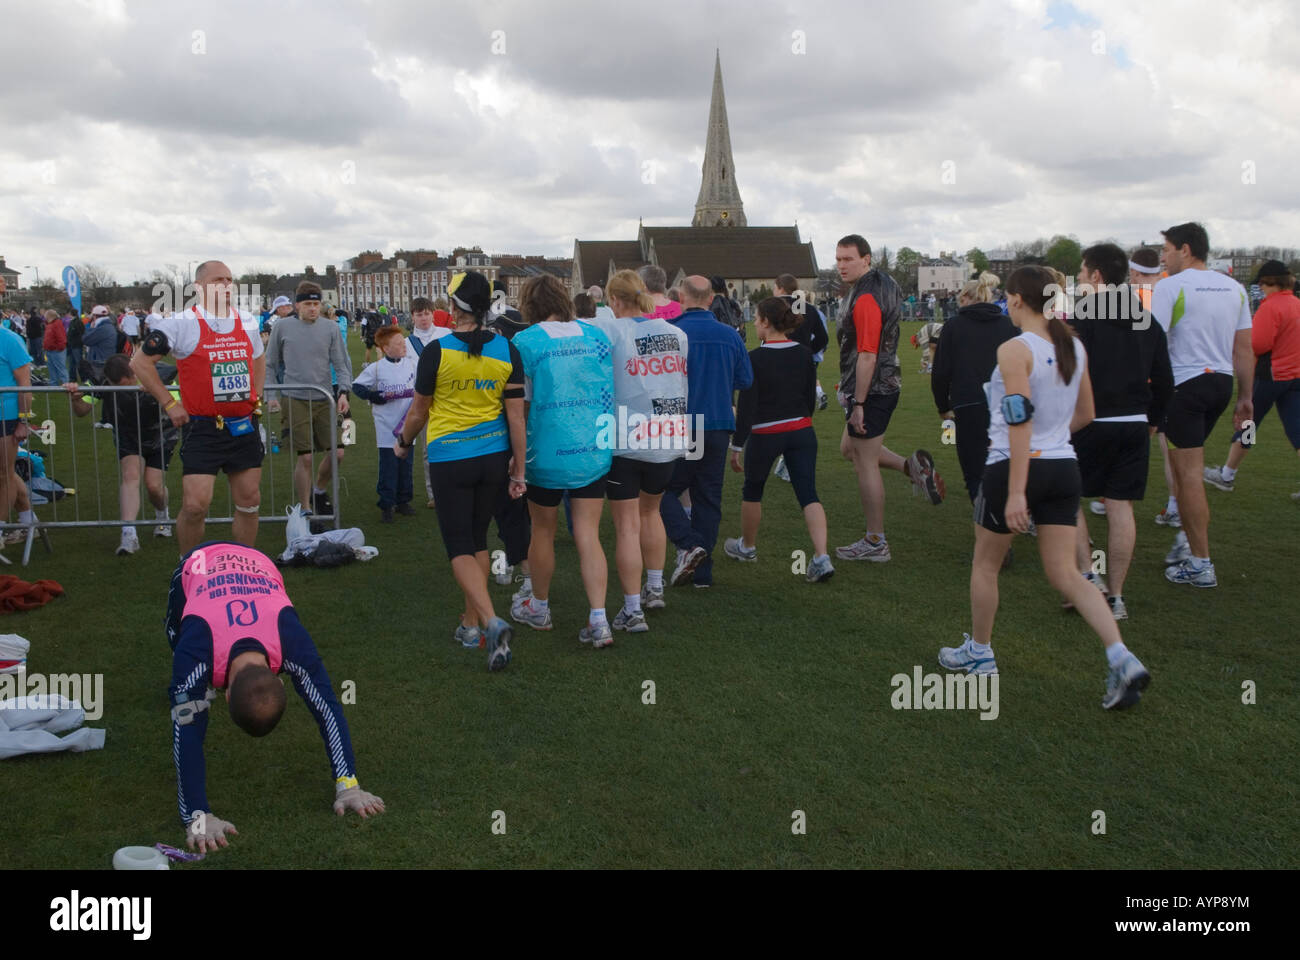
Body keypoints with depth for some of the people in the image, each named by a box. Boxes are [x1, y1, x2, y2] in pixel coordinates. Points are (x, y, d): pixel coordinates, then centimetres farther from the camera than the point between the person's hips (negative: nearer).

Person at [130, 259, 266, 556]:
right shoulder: (181, 323, -7)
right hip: (202, 428, -5)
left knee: (249, 502, 9)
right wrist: (169, 404, -6)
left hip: (245, 427, 5)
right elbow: (140, 362, -3)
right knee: (195, 505, -10)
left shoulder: (247, 321, 10)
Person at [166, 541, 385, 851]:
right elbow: (186, 729, -45)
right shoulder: (196, 649, -46)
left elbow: (328, 709, -36)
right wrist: (197, 817, -50)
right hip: (196, 566, -1)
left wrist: (348, 786, -41)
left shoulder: (293, 643, -41)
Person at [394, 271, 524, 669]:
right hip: (494, 456, 4)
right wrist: (518, 469, 5)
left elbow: (418, 412, -1)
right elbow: (516, 415, -3)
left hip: (449, 460, -4)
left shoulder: (436, 352, -12)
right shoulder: (506, 350, -4)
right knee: (477, 539, 18)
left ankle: (492, 621, -17)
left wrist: (403, 444, 19)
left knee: (460, 547, 2)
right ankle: (472, 625, 25)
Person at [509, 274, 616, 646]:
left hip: (548, 452, -3)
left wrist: (516, 458, 1)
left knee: (543, 532, 16)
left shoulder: (524, 342, -8)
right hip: (595, 451, 3)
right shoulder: (595, 334, 3)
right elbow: (611, 390, 8)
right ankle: (599, 620, -2)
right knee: (588, 536, 6)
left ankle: (539, 608, 33)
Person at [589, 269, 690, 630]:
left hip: (625, 441, -5)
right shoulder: (677, 333, 4)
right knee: (651, 510, 26)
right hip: (668, 438, 5)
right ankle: (655, 588, 34)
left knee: (627, 526, 2)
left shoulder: (611, 330, -11)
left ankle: (633, 610, 4)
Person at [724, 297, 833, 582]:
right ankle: (822, 557, -14)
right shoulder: (804, 354, 2)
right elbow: (811, 397, 10)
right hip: (802, 431, 4)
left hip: (765, 435, -4)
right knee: (808, 495, 0)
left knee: (753, 491, 19)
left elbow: (746, 405, -14)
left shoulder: (755, 358, -13)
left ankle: (747, 546, 37)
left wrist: (736, 446, -7)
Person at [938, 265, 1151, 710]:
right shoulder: (1075, 348, 7)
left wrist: (1015, 492, -23)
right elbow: (1084, 415, 16)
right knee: (1066, 574, 8)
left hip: (1017, 467, -6)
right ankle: (1122, 660, -8)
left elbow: (1020, 420, -22)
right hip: (1063, 468, 6)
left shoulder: (1014, 350, -15)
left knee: (985, 565, 15)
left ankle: (979, 652, 30)